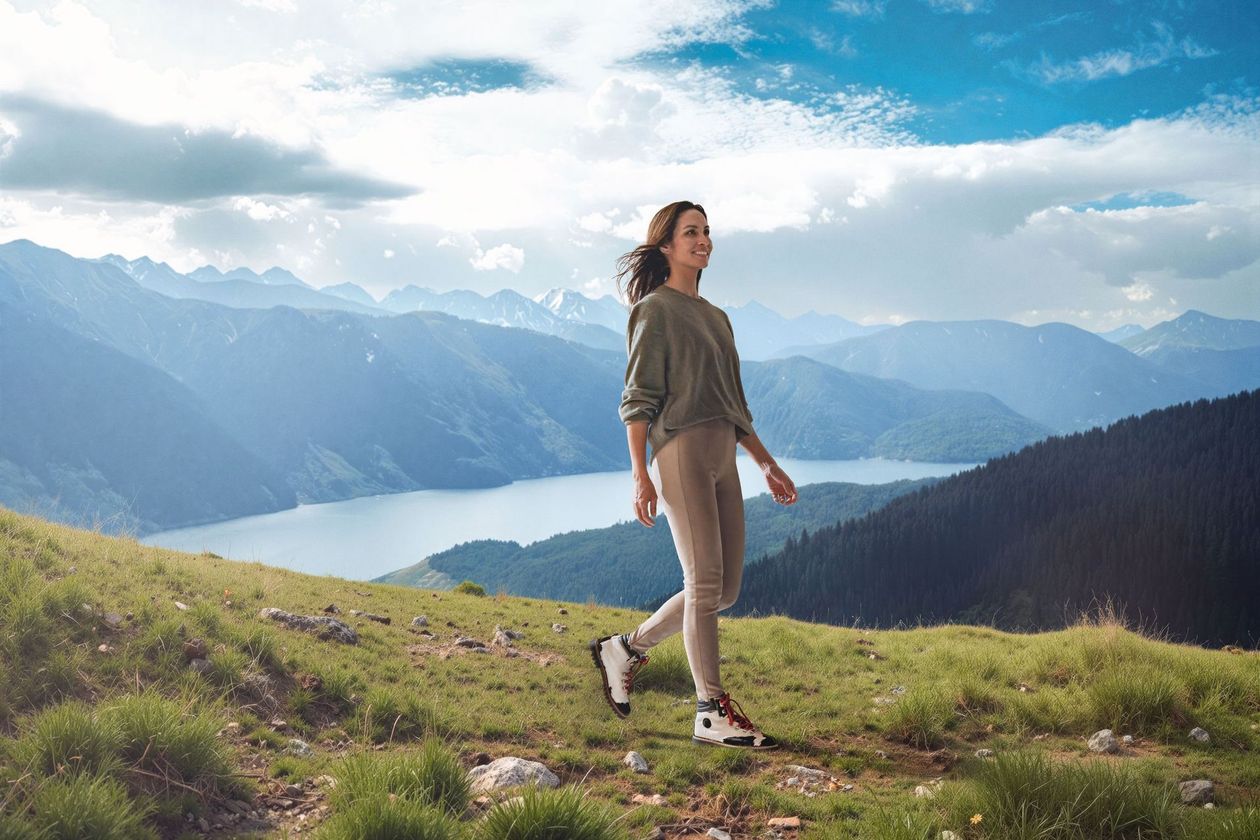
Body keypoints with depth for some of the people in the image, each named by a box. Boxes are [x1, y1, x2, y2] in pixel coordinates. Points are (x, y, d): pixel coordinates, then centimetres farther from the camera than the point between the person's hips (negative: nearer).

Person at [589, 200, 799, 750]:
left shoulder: (715, 317, 22)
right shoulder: (655, 310, -1)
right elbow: (638, 397, -7)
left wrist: (768, 465, 21)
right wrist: (640, 473, -16)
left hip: (722, 456, 8)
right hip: (681, 451, -8)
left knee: (724, 588, 7)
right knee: (706, 582, -9)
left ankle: (625, 648, 22)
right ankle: (711, 713, -1)